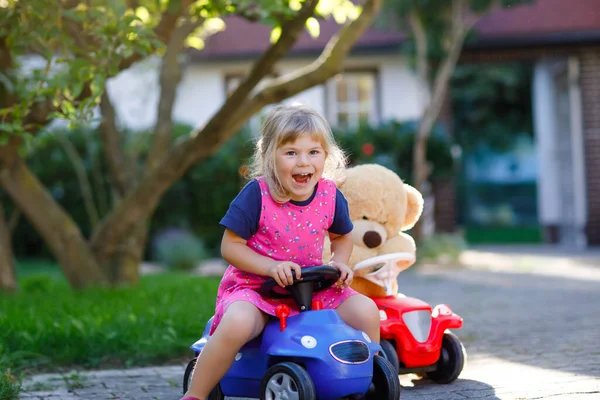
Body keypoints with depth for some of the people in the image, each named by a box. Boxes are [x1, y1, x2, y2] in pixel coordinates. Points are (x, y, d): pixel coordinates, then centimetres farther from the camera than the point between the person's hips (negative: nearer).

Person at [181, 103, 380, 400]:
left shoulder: (330, 195, -3)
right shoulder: (257, 194, -16)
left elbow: (342, 237, 18)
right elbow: (230, 246, -12)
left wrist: (339, 263, -4)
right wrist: (271, 267, -25)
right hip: (253, 286, -4)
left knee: (366, 311, -13)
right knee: (237, 323, -35)